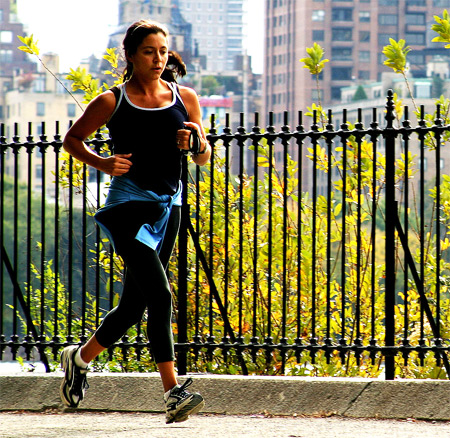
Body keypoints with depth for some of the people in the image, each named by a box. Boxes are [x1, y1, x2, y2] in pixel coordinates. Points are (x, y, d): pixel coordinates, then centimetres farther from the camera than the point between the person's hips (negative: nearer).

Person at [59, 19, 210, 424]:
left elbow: (204, 158, 16)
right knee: (160, 295, -20)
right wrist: (102, 163, -7)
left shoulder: (185, 99, 9)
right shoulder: (112, 102, -1)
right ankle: (173, 394, -22)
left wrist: (196, 141, -7)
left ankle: (80, 357, 36)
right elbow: (72, 139, 10)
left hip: (168, 207, 5)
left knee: (135, 304, 12)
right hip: (129, 204, -5)